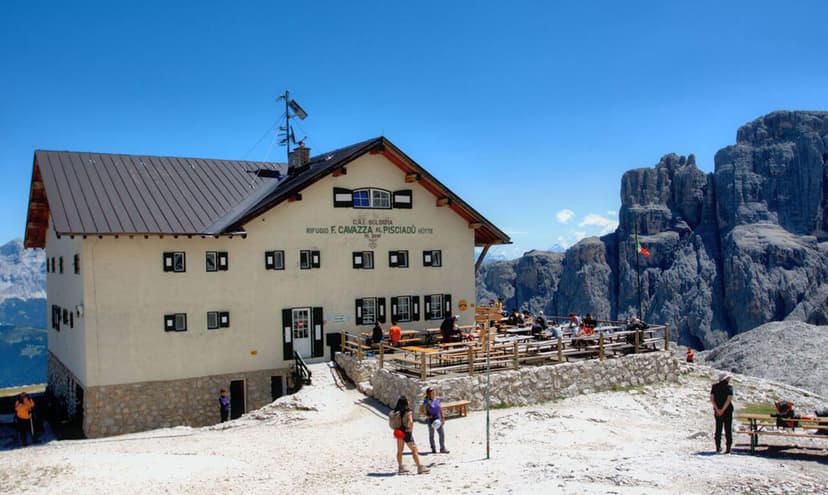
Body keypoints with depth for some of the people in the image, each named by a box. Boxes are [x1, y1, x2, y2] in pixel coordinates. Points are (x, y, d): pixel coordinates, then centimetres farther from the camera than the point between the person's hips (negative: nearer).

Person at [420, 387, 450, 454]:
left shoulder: (437, 400, 6)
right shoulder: (427, 402, -9)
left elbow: (441, 410, 13)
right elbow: (421, 411, -8)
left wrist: (443, 418, 10)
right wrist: (427, 416, -15)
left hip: (438, 420, 4)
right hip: (431, 420, -4)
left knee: (442, 434, -1)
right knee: (431, 435, 8)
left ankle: (442, 448, 7)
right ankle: (433, 449, 19)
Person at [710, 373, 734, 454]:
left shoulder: (715, 386, 2)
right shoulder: (729, 387, -8)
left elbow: (711, 399, -6)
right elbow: (729, 399, -18)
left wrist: (717, 409, -9)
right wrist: (723, 410, -15)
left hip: (718, 411, 3)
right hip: (728, 410, -3)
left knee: (718, 429, 12)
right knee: (728, 429, 4)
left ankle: (718, 447, 16)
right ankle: (728, 448, 2)